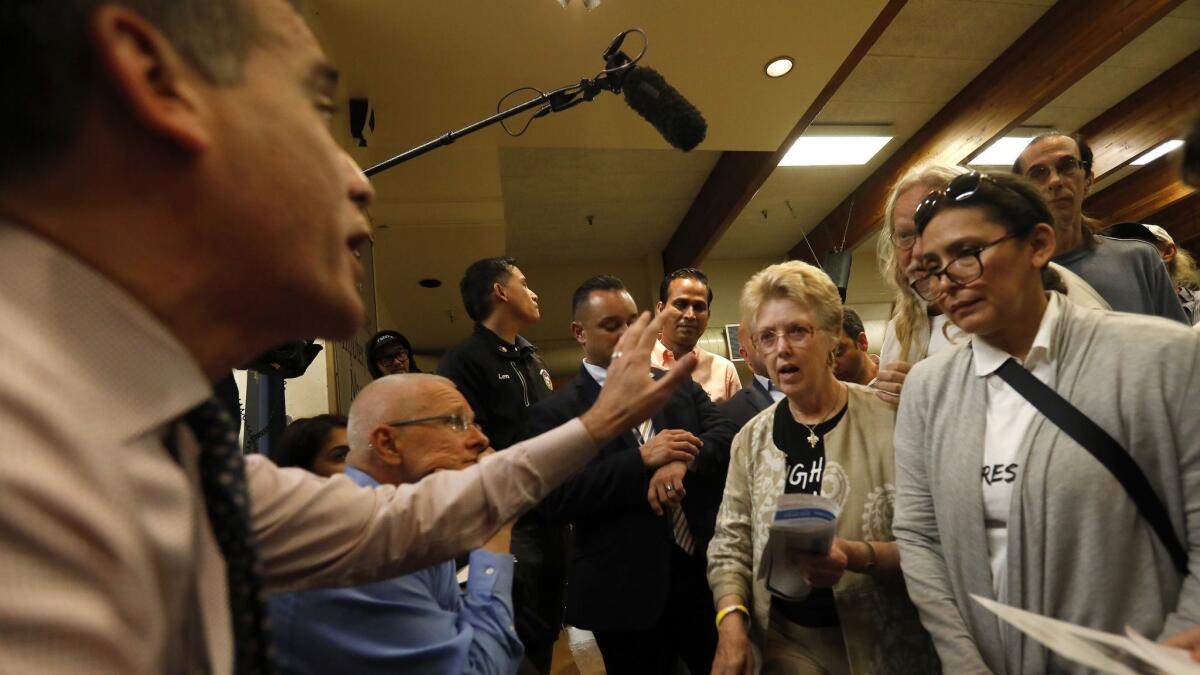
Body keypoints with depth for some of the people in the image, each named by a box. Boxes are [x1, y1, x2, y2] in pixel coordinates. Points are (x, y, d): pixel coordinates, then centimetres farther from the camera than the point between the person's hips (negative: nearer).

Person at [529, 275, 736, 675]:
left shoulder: (679, 384, 7)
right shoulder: (556, 411, -7)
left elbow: (727, 436, -4)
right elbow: (555, 501, -17)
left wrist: (684, 461, -25)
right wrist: (641, 458, -23)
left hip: (705, 571, 4)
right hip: (625, 593, -3)